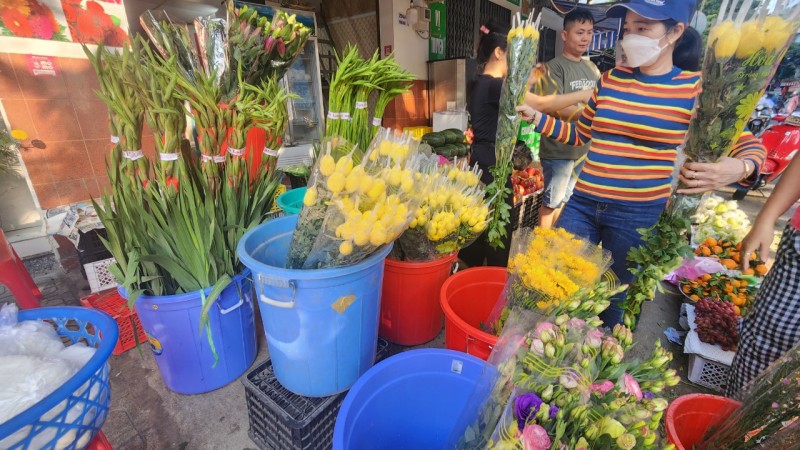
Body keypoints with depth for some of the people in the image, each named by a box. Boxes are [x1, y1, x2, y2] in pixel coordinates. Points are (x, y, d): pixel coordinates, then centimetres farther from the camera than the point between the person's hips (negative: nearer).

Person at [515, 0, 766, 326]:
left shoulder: (696, 88, -3)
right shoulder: (610, 80, 6)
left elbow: (749, 146, 1)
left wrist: (738, 169, -22)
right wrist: (537, 117, 6)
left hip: (639, 214, -2)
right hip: (582, 204, 3)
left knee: (614, 300, 15)